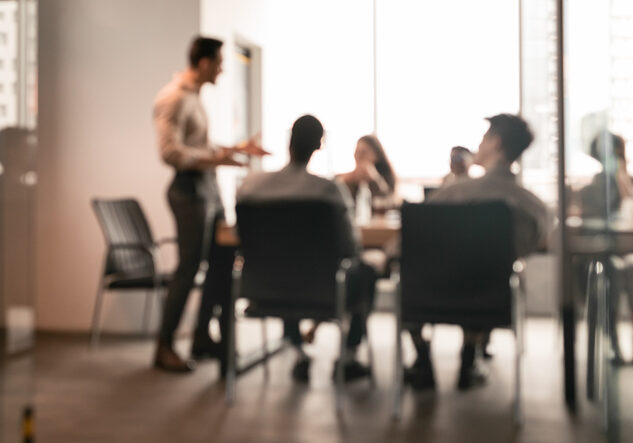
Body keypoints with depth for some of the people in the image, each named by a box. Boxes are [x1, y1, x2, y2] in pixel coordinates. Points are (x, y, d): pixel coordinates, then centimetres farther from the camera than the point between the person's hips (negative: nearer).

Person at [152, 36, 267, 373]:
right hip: (190, 189, -10)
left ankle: (203, 338, 25)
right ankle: (164, 348, 9)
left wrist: (236, 148, 20)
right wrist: (214, 159, -26)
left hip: (208, 187, 10)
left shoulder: (193, 96, 17)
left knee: (223, 260, 12)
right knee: (189, 268, -4)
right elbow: (170, 152, -22)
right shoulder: (175, 98, -14)